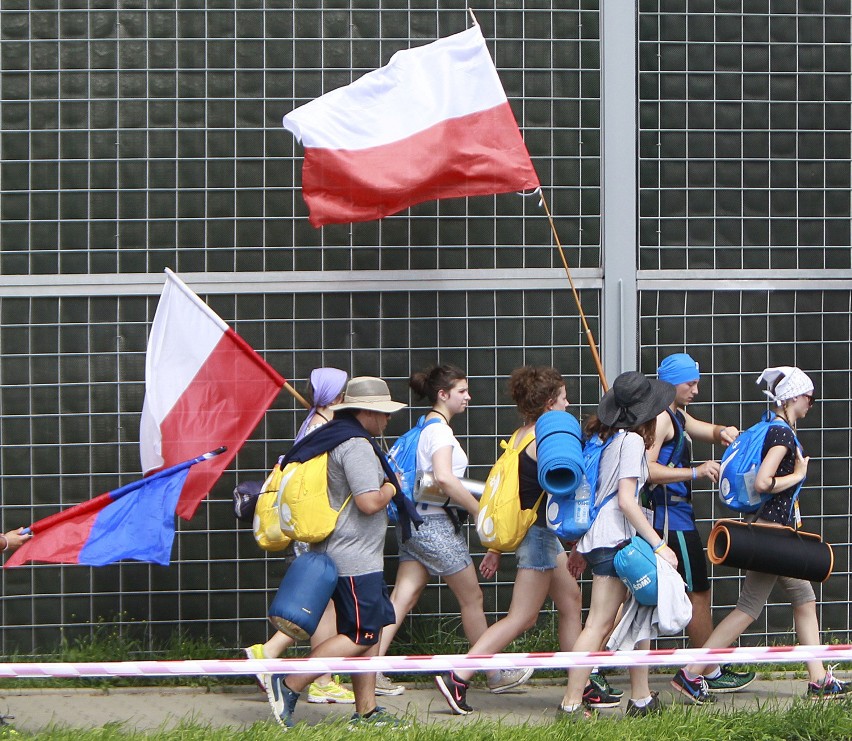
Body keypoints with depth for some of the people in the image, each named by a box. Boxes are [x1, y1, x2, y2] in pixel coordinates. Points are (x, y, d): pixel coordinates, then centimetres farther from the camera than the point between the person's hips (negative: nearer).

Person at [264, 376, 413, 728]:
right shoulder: (356, 446, -17)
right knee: (362, 635, -9)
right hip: (355, 558, -11)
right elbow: (369, 502, -24)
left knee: (369, 632, 11)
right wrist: (391, 488, -5)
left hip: (345, 555, 11)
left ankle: (366, 710, 11)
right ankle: (289, 685, -12)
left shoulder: (333, 440, 15)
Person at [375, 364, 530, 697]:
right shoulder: (440, 429, -14)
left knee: (402, 598, 3)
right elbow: (444, 478, -28)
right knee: (472, 598, 4)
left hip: (417, 522, 9)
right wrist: (480, 511, -22)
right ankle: (495, 675, 14)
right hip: (438, 524, -9)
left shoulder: (426, 427, 15)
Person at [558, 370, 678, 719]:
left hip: (599, 537, 9)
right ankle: (572, 703, -9)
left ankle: (641, 698, 14)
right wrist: (659, 545, -15)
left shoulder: (606, 437, 13)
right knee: (599, 623, -7)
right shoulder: (631, 440, -11)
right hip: (613, 538, -9)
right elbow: (626, 501, -17)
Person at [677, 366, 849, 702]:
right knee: (749, 608, -4)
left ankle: (819, 679, 13)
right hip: (773, 530, -11)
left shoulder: (778, 430, 13)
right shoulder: (783, 433, -17)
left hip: (778, 530, 11)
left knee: (805, 600, 11)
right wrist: (797, 476, -14)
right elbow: (762, 482, -27)